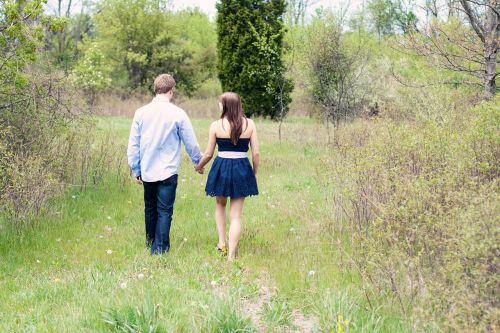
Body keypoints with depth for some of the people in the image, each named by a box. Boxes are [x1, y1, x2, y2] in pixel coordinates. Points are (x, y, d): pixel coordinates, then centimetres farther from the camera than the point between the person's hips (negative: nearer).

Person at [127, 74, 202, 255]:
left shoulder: (141, 112, -2)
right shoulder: (178, 114, -9)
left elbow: (133, 144, 3)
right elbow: (191, 142, 1)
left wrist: (136, 169, 14)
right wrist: (197, 160, 19)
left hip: (147, 171, 4)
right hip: (168, 171, -4)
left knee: (150, 208, 19)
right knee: (165, 210, 1)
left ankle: (150, 242, 34)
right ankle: (160, 248, -1)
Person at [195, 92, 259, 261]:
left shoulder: (216, 126, -6)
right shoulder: (249, 124, -4)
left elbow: (208, 154, 1)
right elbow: (256, 153, -3)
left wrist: (199, 166, 21)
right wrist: (255, 173, 13)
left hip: (221, 168, 0)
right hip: (242, 169, 0)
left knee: (220, 205, 28)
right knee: (236, 216, 7)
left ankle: (222, 242, 22)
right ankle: (231, 256, 4)